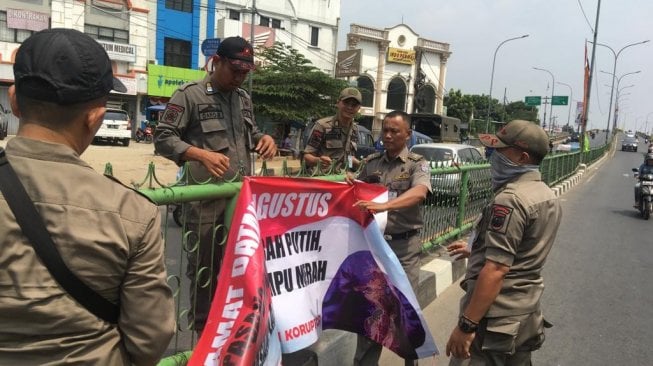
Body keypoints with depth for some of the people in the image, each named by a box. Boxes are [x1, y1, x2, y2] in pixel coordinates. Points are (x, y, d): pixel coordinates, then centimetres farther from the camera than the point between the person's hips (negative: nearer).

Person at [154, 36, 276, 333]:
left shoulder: (244, 99, 16)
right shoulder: (190, 94, -4)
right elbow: (163, 138, -8)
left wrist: (264, 138, 1)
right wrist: (202, 155, -24)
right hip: (205, 200, -6)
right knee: (204, 267, 6)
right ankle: (202, 332, 25)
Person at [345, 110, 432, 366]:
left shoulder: (417, 164, -5)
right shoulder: (370, 162, 7)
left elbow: (419, 193, -24)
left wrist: (385, 205, -40)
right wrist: (351, 185, -10)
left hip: (404, 245, -3)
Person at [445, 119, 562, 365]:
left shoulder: (510, 200, -22)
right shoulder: (549, 198, 9)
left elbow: (496, 270, -26)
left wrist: (467, 325, -24)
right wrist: (476, 250, 27)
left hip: (495, 319, -9)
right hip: (527, 314, 10)